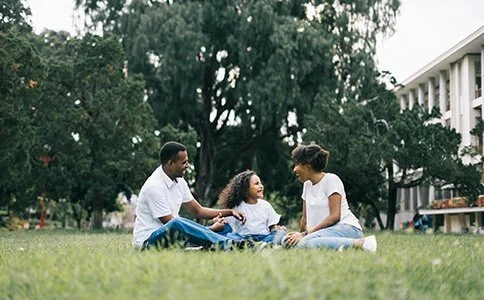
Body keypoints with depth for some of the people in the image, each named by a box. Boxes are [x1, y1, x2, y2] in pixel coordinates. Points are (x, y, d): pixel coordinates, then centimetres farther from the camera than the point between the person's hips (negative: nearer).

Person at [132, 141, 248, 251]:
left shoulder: (179, 182, 8)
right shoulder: (154, 187, -20)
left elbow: (198, 211, 16)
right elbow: (170, 224, -20)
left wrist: (230, 212, 4)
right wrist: (211, 228, -19)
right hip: (147, 239, -10)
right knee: (177, 223, -40)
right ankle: (225, 244, -48)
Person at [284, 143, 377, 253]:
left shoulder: (331, 179, -5)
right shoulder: (307, 185, 19)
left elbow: (335, 216, -14)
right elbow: (305, 218, 21)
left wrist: (306, 234, -18)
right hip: (325, 231, 8)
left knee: (305, 243, -37)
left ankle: (360, 243, -27)